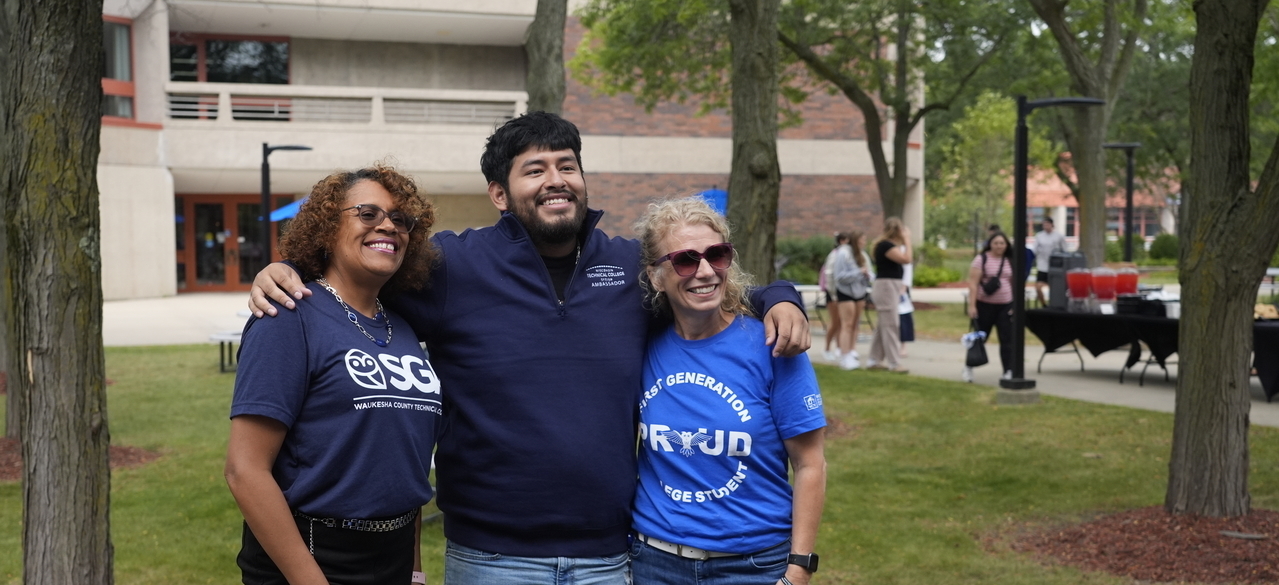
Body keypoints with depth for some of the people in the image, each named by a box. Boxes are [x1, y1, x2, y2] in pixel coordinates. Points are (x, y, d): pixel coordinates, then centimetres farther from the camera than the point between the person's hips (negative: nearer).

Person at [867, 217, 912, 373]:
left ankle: (875, 361, 18)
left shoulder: (890, 245, 15)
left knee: (883, 325, 13)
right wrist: (907, 240, -15)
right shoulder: (885, 245, -15)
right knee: (890, 325, -9)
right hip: (886, 286, -11)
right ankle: (894, 363, -7)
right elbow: (906, 259, -22)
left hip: (891, 287, 11)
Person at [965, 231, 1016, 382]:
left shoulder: (1010, 262, 9)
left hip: (1005, 306, 3)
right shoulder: (981, 259, -5)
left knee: (1007, 339, -2)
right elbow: (973, 283, -9)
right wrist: (971, 305, -15)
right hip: (984, 305, -3)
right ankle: (969, 367, 24)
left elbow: (1014, 284, 13)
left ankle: (1008, 371, 2)